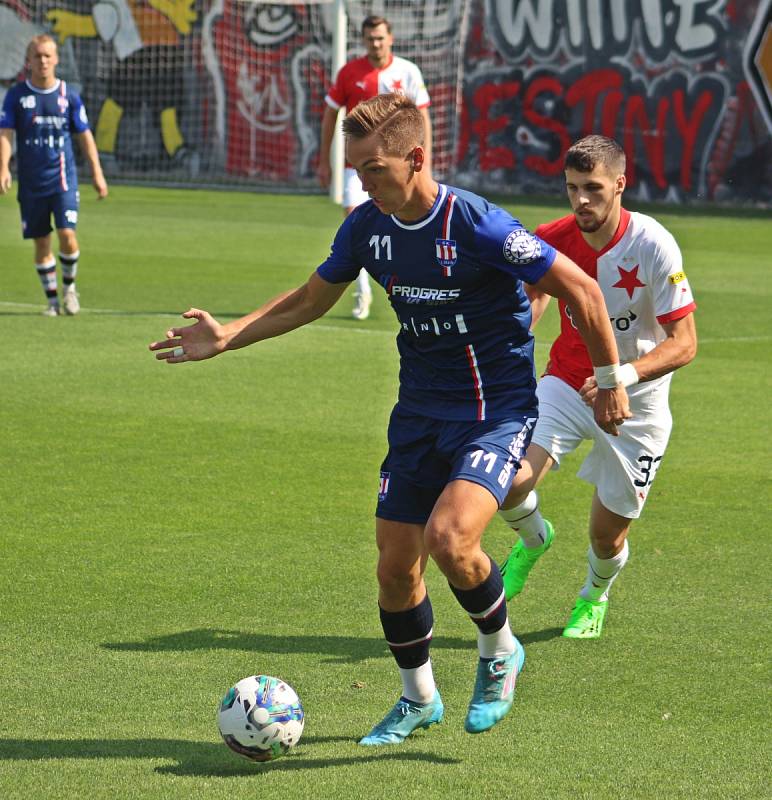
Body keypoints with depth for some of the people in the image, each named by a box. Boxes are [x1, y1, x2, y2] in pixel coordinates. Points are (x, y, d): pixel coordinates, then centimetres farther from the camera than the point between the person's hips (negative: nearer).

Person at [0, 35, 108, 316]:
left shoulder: (68, 95, 2)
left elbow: (84, 135, 9)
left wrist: (97, 173, 7)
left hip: (63, 178, -1)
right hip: (31, 182, 1)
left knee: (67, 234, -15)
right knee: (41, 243, 4)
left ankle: (69, 286, 11)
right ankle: (52, 299, 18)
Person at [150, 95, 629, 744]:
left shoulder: (479, 227, -22)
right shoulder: (367, 227, -2)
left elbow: (581, 289, -13)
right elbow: (309, 301, 14)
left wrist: (611, 381, -6)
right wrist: (226, 338, 4)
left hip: (497, 411, -6)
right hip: (420, 414, 6)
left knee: (448, 539, -27)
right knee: (395, 568, 5)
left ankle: (499, 652, 4)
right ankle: (419, 699, 30)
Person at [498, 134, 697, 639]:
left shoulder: (653, 245, -20)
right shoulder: (554, 239, -10)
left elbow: (685, 343, -20)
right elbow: (536, 295, 10)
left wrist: (623, 375, -34)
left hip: (636, 406, -2)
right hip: (567, 384, 2)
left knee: (608, 538, 4)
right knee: (511, 483, -23)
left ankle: (595, 598, 43)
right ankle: (533, 538, 15)